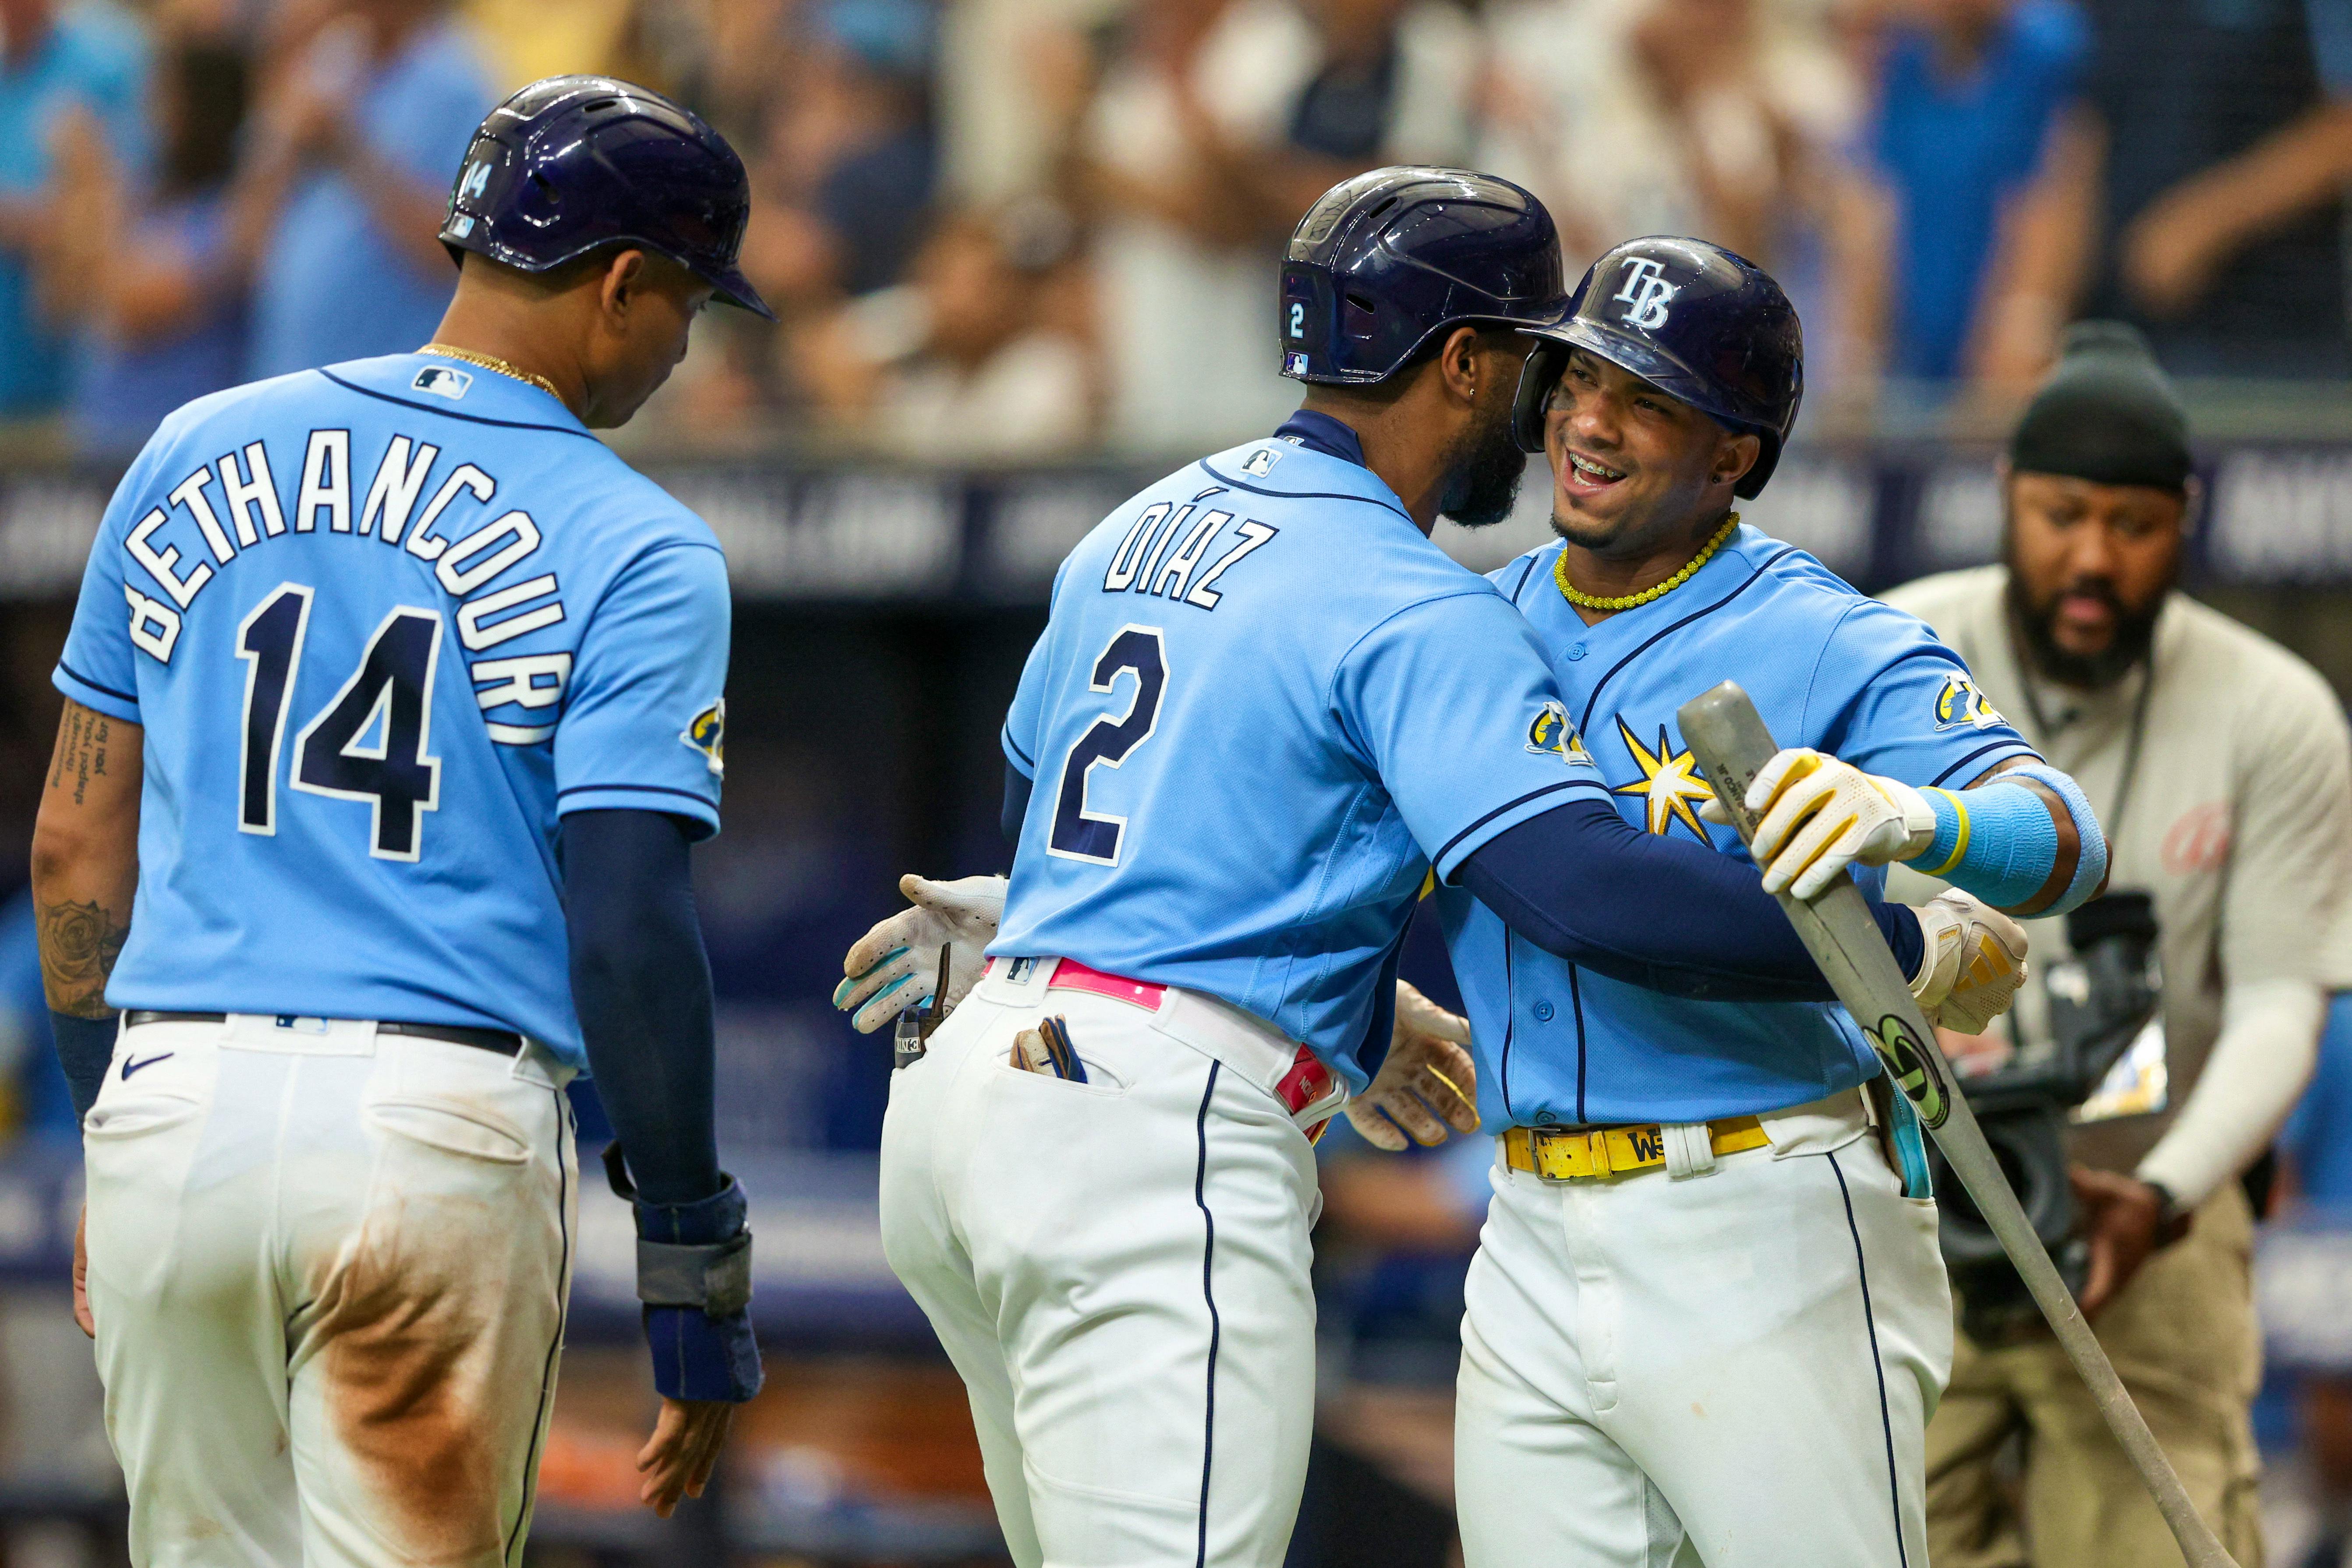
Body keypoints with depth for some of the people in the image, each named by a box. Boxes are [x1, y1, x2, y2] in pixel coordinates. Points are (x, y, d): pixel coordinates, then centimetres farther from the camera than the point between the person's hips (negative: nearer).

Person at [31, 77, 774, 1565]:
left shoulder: (194, 457, 11)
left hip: (172, 1108, 4)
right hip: (437, 1137, -4)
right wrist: (698, 1258, -5)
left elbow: (77, 846, 13)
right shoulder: (638, 554, -3)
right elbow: (628, 930, -10)